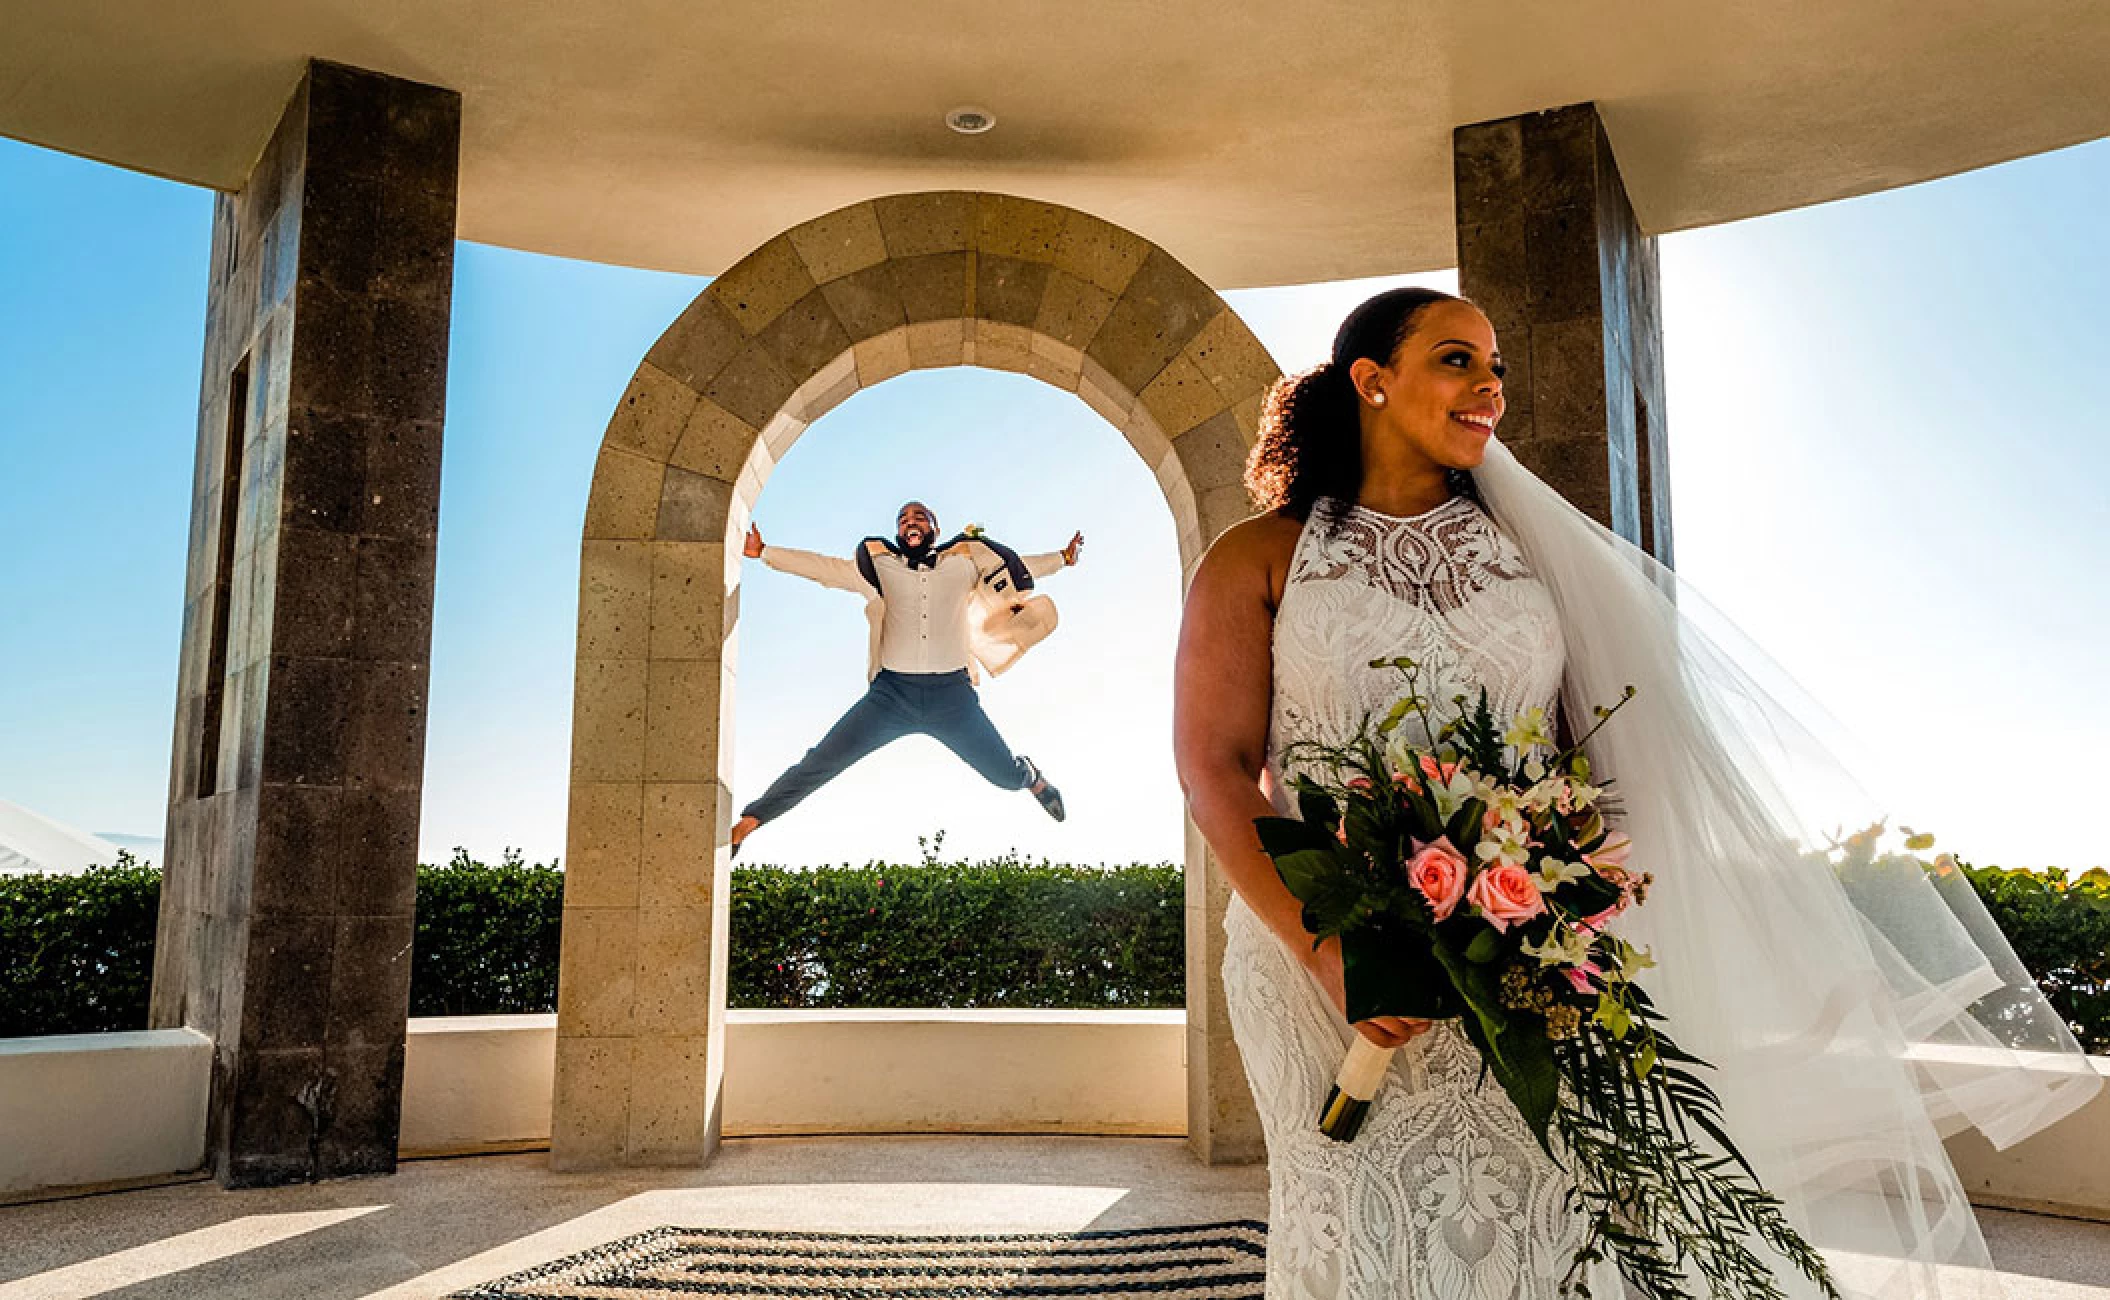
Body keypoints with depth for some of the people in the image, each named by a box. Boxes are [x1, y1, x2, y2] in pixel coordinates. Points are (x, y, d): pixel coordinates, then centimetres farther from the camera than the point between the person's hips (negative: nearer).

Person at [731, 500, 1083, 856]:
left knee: (1006, 774, 3)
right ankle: (742, 827, -1)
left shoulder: (962, 565, 12)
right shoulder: (880, 568, 11)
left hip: (952, 695, 1)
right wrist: (762, 552, 6)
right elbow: (821, 566, 10)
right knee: (820, 764, -10)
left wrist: (1063, 558, 28)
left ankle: (1034, 777, 41)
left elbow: (1018, 566, 23)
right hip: (892, 693, 0)